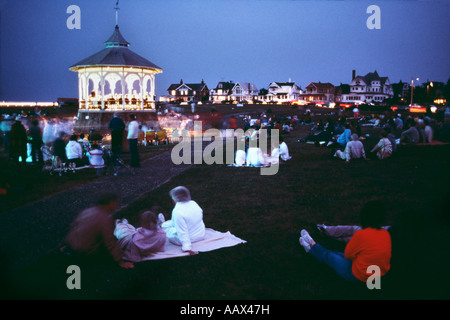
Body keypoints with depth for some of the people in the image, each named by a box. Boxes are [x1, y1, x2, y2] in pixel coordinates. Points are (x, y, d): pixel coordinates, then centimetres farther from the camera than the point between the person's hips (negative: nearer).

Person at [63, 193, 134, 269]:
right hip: (86, 252, -6)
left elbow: (73, 225, 14)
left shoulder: (86, 210, 1)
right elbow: (111, 244, -21)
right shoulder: (106, 220, -21)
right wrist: (121, 262, -14)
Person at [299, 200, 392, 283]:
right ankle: (313, 246, 47)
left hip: (358, 276, -6)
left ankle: (312, 245, 49)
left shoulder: (361, 234, -25)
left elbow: (348, 254, -13)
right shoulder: (386, 234, -6)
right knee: (337, 254, 26)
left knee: (328, 256, 20)